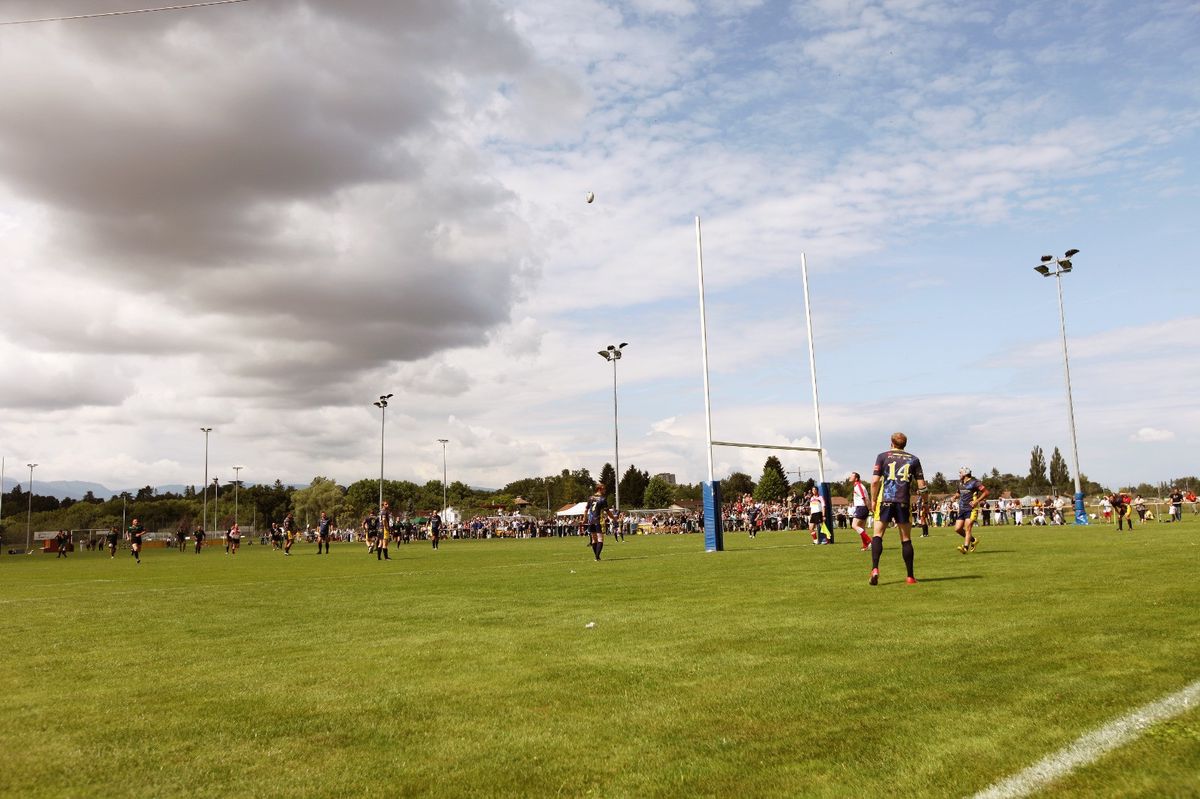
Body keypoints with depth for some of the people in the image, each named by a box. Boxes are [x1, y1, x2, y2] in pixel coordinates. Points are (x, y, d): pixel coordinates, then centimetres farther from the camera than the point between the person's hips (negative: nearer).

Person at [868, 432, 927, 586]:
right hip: (904, 502, 1)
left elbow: (875, 481, -3)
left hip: (885, 500, -1)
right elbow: (921, 485, 6)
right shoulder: (913, 459, 10)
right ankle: (910, 577, 10)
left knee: (878, 535, 2)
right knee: (906, 540, 8)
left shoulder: (882, 456, 5)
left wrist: (873, 499, 7)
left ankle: (875, 569, -16)